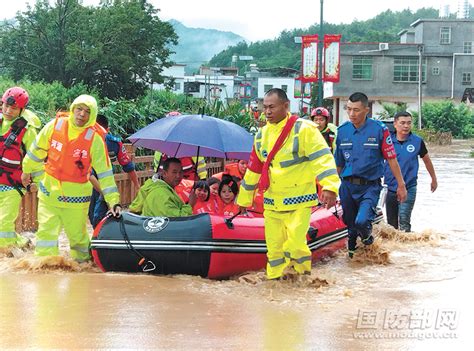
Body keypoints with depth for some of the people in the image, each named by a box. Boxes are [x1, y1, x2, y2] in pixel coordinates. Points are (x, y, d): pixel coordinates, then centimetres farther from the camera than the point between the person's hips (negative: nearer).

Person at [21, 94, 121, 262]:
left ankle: (83, 261, 34)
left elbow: (104, 172, -13)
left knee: (77, 234, 9)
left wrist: (113, 201, -17)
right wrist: (28, 171, 21)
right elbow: (37, 150, 10)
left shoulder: (95, 138, -14)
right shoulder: (55, 126, -8)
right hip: (49, 191, 2)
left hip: (76, 196, -2)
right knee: (46, 232, 0)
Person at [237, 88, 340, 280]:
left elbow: (322, 158, -20)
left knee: (294, 246, -14)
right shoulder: (262, 135, 10)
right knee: (274, 246, 8)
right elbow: (253, 169, 19)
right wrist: (244, 199, 24)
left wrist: (329, 187, -33)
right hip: (272, 203, 6)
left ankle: (305, 278, 11)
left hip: (299, 202, -6)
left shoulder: (304, 129, -10)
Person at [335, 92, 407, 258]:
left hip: (370, 186, -4)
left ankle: (368, 238, 10)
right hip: (347, 186, 4)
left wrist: (401, 185, 0)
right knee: (351, 226, 12)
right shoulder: (342, 131, 4)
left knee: (361, 222, -22)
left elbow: (391, 159, -2)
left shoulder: (379, 129, -7)